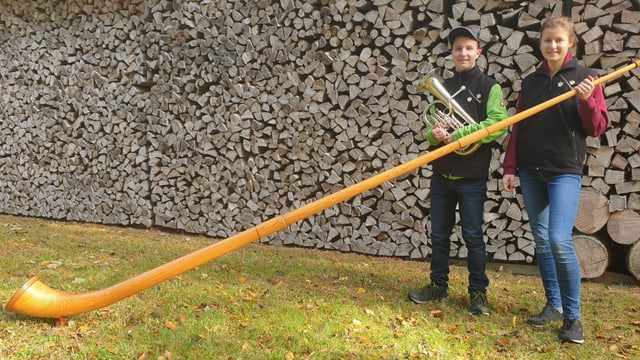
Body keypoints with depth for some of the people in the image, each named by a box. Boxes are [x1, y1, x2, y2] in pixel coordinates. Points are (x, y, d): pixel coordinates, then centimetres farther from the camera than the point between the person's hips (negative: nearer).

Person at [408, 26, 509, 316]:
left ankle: (478, 293, 15)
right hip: (442, 173, 5)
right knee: (439, 234, 12)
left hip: (472, 176, -4)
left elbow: (498, 125, -15)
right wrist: (435, 134, -11)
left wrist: (457, 135, -20)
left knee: (473, 236, 3)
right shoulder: (443, 87, 13)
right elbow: (431, 126, 13)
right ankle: (438, 286, 25)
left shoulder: (489, 87, -2)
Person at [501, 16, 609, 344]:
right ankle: (554, 305, 22)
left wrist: (587, 100, -20)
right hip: (531, 172, 5)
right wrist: (509, 168, 5)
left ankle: (572, 316, -2)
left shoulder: (584, 77, 1)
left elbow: (598, 128, -2)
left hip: (565, 172, -4)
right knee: (541, 241, 9)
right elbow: (517, 128, 11)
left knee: (559, 241, -16)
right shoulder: (530, 82, 11)